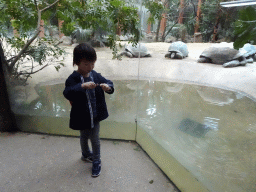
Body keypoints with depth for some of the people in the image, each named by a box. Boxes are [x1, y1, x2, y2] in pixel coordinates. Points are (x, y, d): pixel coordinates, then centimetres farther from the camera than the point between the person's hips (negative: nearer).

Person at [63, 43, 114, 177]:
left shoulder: (95, 75, -5)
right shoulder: (73, 79, -18)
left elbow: (109, 83, 1)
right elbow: (67, 93, -32)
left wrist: (108, 87, -24)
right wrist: (83, 86, -45)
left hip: (95, 114, 2)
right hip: (82, 116, -2)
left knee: (95, 138, 12)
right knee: (84, 137, 22)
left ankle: (96, 161, 33)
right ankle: (86, 154, 51)